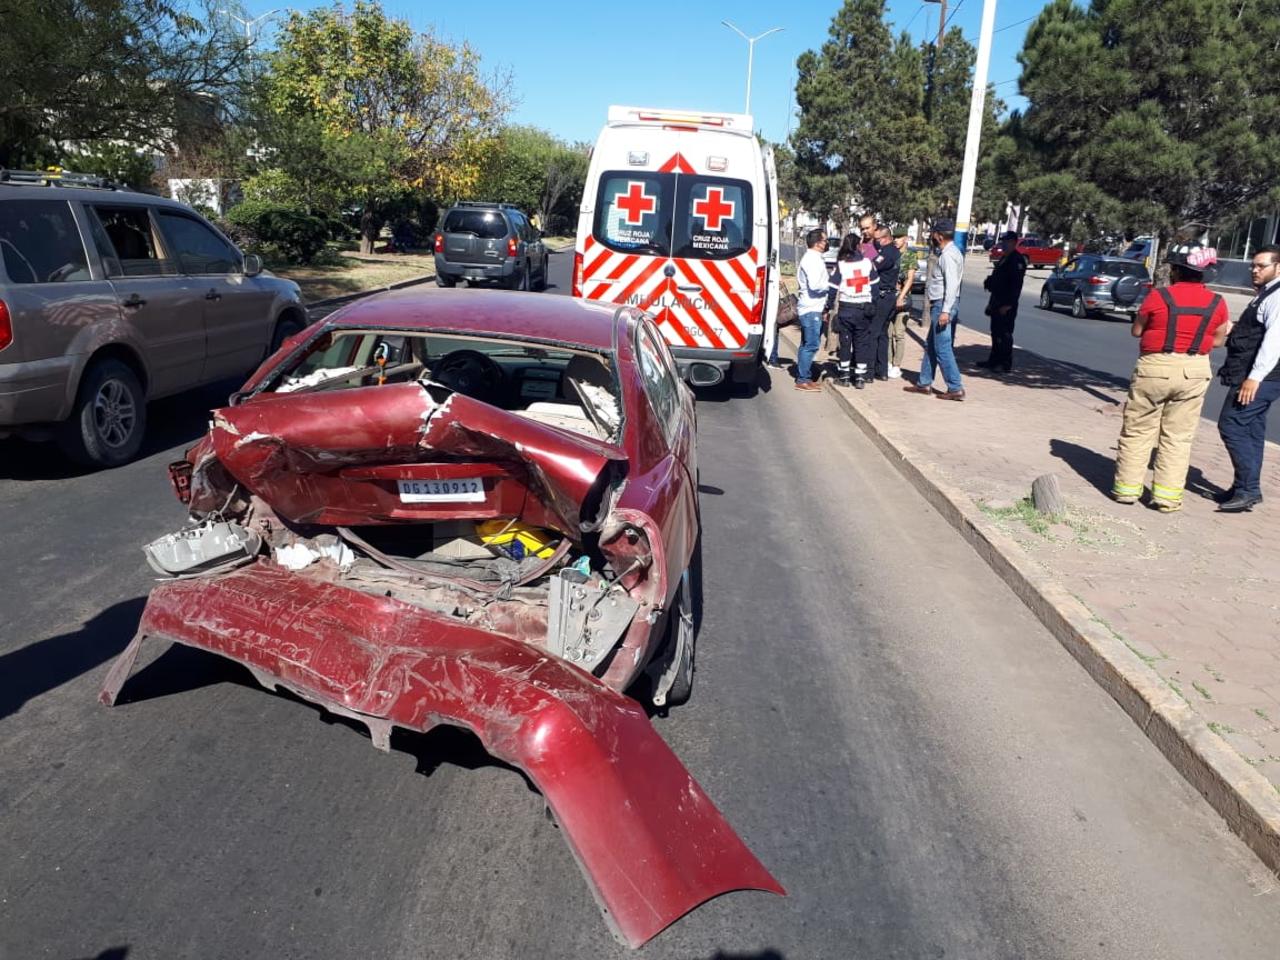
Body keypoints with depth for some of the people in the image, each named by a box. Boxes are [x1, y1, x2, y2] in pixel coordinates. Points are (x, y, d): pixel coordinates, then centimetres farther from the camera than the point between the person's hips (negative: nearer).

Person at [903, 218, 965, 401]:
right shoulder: (948, 252, 15)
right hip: (939, 304, 11)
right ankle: (924, 383, 25)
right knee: (931, 345, 16)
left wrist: (945, 311, -27)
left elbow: (951, 284, -24)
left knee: (942, 348, -8)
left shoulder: (948, 255, -16)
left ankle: (955, 388, -4)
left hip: (943, 305, -11)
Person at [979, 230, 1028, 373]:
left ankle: (1005, 364, -2)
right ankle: (994, 360, 23)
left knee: (1004, 334, -7)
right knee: (996, 332, 15)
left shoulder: (1017, 260, -14)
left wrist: (1008, 305, -24)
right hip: (997, 301, 10)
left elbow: (1016, 285, -21)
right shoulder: (1004, 258, 17)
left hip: (1006, 304, -10)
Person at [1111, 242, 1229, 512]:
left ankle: (1126, 488, 12)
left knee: (1138, 431, 9)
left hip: (1155, 367, -3)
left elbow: (1136, 331, -2)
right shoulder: (1216, 303, 0)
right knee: (1178, 438, 9)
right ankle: (1167, 496, 9)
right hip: (1194, 371, 3)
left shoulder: (1159, 296, -10)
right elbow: (1217, 341, 6)